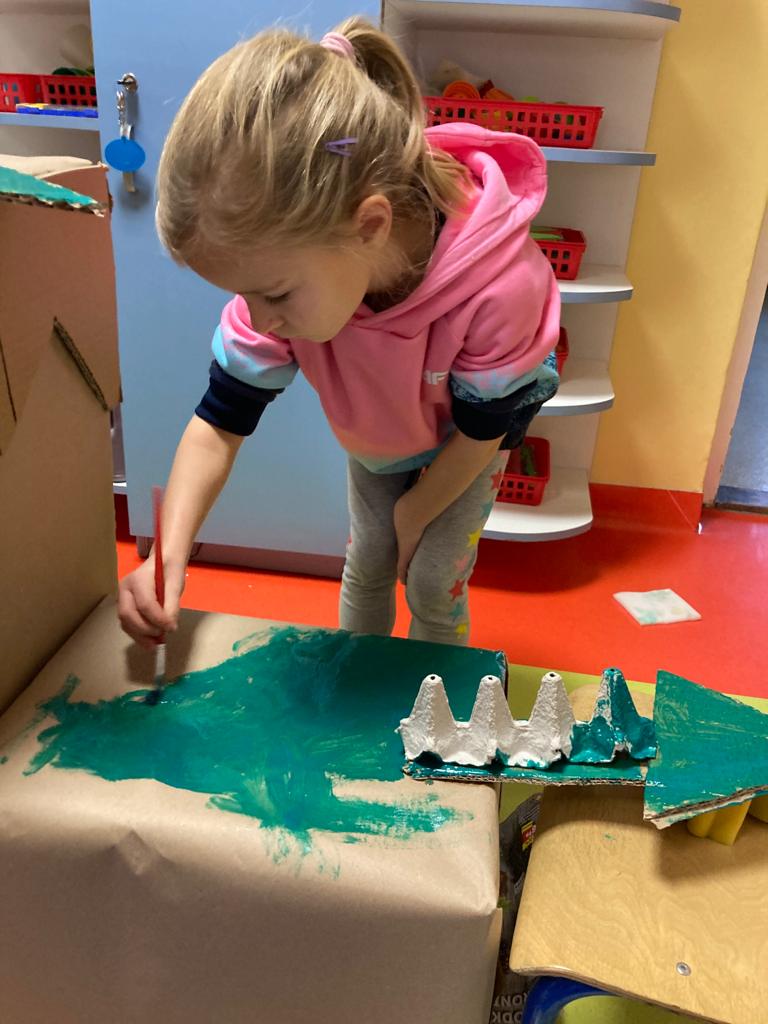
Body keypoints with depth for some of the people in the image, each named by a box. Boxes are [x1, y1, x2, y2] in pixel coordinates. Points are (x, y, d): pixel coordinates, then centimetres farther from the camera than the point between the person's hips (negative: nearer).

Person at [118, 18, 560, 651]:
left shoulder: (497, 286, -43)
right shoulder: (286, 270, -31)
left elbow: (479, 434, -25)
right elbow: (217, 426, -22)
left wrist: (413, 513, -10)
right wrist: (169, 558, -33)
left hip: (468, 438, -3)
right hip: (376, 432, 3)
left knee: (433, 583, -1)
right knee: (366, 565, 9)